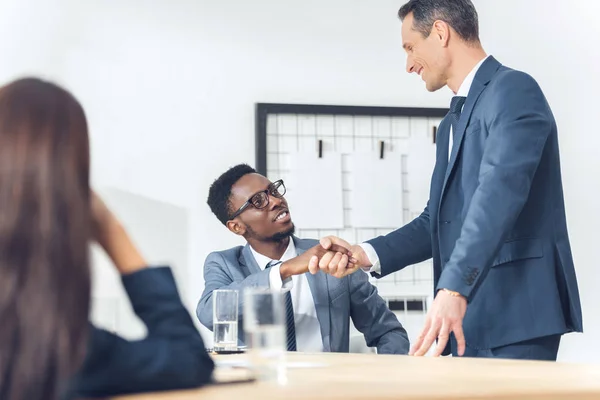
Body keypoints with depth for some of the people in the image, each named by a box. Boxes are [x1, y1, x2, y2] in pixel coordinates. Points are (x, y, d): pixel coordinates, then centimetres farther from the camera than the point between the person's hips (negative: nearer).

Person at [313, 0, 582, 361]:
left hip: (515, 316, -9)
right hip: (467, 320, 9)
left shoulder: (513, 90, -8)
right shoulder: (452, 123, 22)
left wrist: (453, 289, -30)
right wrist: (366, 255, 5)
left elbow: (499, 194, -22)